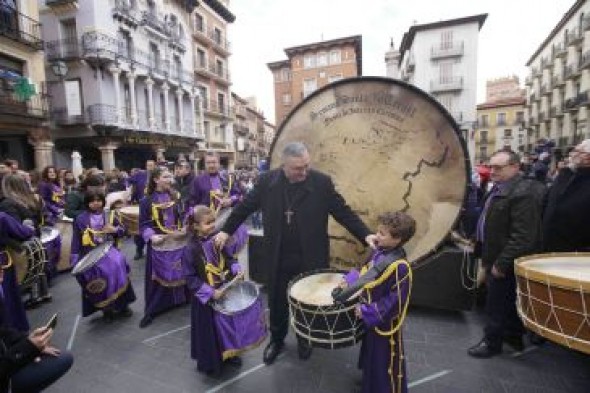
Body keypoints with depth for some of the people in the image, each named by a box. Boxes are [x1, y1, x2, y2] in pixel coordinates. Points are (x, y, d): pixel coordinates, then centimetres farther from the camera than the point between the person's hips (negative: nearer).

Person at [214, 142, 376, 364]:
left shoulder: (322, 182, -11)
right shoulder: (268, 181, -7)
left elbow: (343, 211, -8)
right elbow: (246, 206, 4)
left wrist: (365, 234, -18)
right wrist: (227, 230, 4)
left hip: (311, 258, -1)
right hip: (279, 258, 1)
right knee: (277, 301, 18)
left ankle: (304, 339, 46)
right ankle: (276, 339, 44)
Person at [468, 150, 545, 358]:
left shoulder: (523, 192, -23)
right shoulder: (498, 188, 8)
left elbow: (523, 236, -26)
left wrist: (500, 263, -23)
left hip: (505, 263, -9)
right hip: (495, 257, 9)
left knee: (497, 303, 6)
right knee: (508, 301, 22)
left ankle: (492, 342, 24)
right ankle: (514, 336, 39)